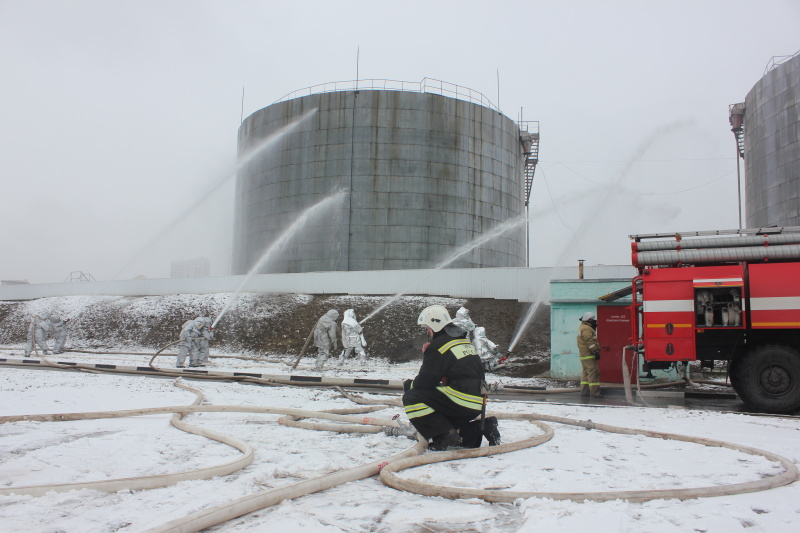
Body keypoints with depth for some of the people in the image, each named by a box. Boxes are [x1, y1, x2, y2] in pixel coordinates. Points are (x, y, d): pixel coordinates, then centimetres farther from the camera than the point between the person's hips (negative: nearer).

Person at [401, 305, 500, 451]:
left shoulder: (438, 344, -9)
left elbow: (426, 380, -10)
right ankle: (481, 427, 10)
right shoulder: (465, 341, 19)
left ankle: (445, 436, -14)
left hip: (461, 399, -9)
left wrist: (409, 385, 9)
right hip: (477, 403, 9)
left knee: (411, 398, -8)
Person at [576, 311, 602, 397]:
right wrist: (595, 351, -22)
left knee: (585, 372, 12)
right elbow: (589, 342, -21)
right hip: (589, 355, -11)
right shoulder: (586, 329, -14)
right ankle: (595, 392, -9)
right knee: (593, 372, -8)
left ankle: (584, 392, 14)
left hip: (583, 355, 11)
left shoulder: (582, 328, 21)